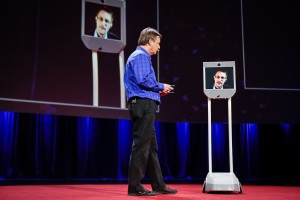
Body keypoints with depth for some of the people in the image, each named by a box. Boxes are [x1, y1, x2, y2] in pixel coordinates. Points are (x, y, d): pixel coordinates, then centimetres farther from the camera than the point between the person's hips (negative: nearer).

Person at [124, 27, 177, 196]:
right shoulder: (140, 56, -8)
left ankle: (159, 185, 18)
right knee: (141, 145, -8)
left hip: (144, 105, 11)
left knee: (151, 146, 12)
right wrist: (161, 87, -7)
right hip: (143, 105, -11)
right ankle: (135, 187, -4)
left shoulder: (141, 56, 24)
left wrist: (158, 91, 16)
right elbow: (143, 80, -21)